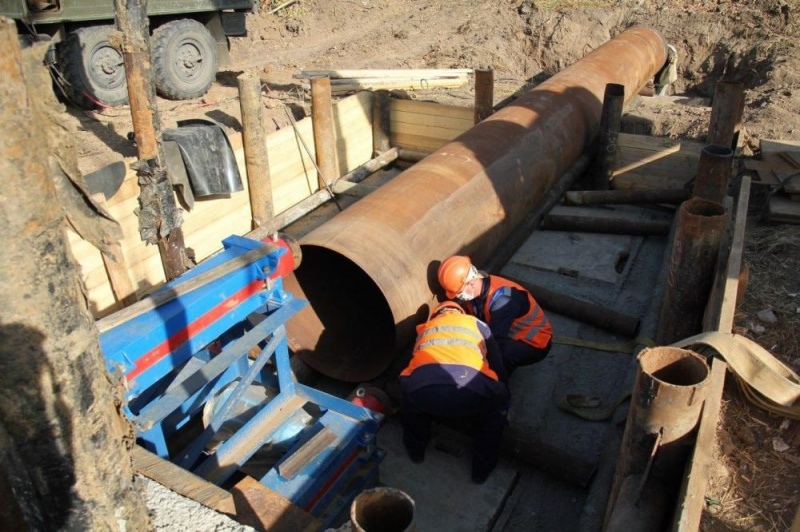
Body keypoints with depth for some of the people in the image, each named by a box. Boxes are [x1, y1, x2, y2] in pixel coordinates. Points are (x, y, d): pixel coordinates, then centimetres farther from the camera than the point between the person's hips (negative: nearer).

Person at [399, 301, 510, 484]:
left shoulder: (424, 328, 38)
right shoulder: (476, 324, 34)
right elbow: (497, 364, 37)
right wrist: (505, 394, 53)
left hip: (423, 389, 2)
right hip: (472, 391, -1)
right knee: (496, 402, 33)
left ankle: (415, 449, 47)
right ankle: (482, 468, 37)